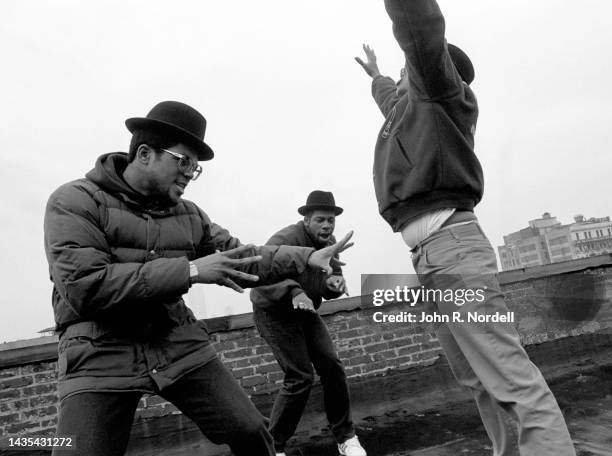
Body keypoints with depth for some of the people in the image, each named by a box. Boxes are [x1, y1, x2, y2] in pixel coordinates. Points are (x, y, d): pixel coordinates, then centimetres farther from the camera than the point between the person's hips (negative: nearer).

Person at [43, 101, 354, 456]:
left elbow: (242, 260, 12)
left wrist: (308, 258, -1)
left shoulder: (189, 215, 10)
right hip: (100, 356, -4)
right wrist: (190, 271, -22)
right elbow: (85, 287, -21)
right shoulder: (75, 201, -7)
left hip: (180, 345, 5)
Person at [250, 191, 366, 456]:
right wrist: (294, 292, -59)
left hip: (305, 312, 7)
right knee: (300, 378, -12)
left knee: (332, 367, -3)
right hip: (273, 313, -7)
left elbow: (329, 285, 2)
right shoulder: (285, 240, -25)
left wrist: (334, 283, -22)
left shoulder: (329, 244, -1)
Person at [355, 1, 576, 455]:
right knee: (480, 382, 13)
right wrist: (376, 76, 71)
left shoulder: (438, 92, 5)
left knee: (514, 380, -12)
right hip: (429, 254, 9)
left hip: (450, 243, -9)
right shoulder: (409, 106, 28)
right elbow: (390, 97, 53)